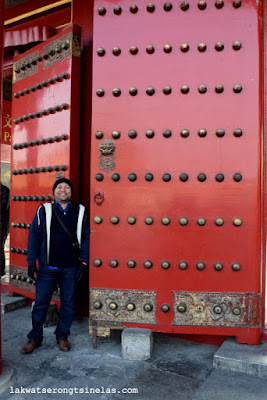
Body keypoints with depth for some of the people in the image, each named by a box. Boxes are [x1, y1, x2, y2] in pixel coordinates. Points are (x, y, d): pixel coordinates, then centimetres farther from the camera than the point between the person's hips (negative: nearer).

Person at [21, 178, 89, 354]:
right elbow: (34, 237, 2)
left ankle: (62, 336, 28)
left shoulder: (81, 212, 3)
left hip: (71, 267, 1)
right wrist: (31, 263, -1)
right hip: (47, 267, 0)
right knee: (41, 303, 7)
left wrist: (84, 262, -3)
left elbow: (86, 237, 3)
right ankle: (35, 338, 24)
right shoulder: (44, 211, 2)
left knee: (68, 304, 10)